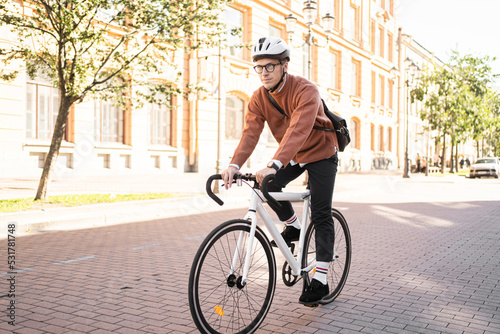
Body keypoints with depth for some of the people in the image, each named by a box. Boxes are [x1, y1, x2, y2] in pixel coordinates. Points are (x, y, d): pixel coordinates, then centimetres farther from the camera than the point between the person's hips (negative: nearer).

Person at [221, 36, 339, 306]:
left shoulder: (306, 91, -30)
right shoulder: (259, 98, -12)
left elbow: (298, 131, -44)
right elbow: (250, 133, -24)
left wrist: (273, 165, -58)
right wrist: (234, 165, -41)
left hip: (321, 153, -6)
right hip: (293, 156, 6)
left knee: (321, 216, -9)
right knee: (268, 186, -16)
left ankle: (320, 280, -3)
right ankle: (293, 226, 12)